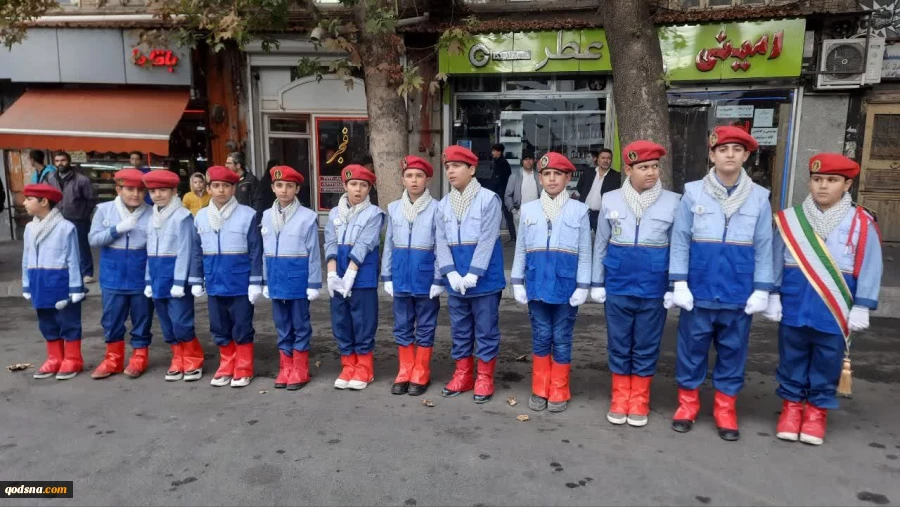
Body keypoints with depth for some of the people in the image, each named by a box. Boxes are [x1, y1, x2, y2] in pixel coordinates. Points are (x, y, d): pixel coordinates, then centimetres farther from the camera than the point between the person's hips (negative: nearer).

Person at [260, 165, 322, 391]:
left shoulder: (308, 217, -9)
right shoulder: (266, 216, 6)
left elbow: (313, 253, -7)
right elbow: (265, 252, 11)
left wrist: (313, 284, -7)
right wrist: (265, 281, 10)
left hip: (298, 279, -5)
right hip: (276, 280, 5)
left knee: (300, 325, 7)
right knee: (282, 326, 14)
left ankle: (300, 371, 18)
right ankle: (285, 369, 25)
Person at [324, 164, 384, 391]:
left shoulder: (374, 213, -4)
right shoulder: (334, 213, 10)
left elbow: (362, 246, -13)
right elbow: (330, 244, 1)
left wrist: (349, 276, -20)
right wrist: (332, 275, -12)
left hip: (363, 278, -4)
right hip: (338, 278, 5)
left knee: (363, 324, 2)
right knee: (341, 323, 10)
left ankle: (364, 370, 15)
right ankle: (348, 367, 23)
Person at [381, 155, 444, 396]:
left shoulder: (436, 209, -8)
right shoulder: (393, 208, 5)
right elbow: (389, 245, 9)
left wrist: (439, 280, -10)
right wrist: (387, 277, 6)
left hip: (426, 278, -4)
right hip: (401, 277, 4)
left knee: (425, 328, 8)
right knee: (402, 328, 12)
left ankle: (420, 374, 21)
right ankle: (405, 372, 25)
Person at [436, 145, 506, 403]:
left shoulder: (488, 199, -8)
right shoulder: (443, 204, 8)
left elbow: (487, 240, -14)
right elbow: (441, 242, 2)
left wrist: (473, 274, -19)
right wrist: (451, 273, -11)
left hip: (484, 279, -5)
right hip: (455, 281, 5)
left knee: (486, 330, 5)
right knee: (459, 330, 14)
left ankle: (484, 379, 18)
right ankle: (463, 375, 28)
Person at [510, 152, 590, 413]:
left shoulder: (579, 210, 0)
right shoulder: (528, 209, 5)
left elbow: (584, 252, 0)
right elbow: (521, 250, 8)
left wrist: (583, 286, -5)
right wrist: (517, 282, 5)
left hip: (565, 284, -1)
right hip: (537, 282, 2)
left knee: (561, 339, 7)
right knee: (540, 338, 10)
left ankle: (559, 392, 20)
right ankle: (539, 390, 22)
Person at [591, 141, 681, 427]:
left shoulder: (673, 202, -4)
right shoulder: (610, 200, -1)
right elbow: (600, 244, 7)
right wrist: (597, 283, 7)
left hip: (654, 289, -1)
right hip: (618, 287, 1)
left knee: (646, 347, 10)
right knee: (619, 346, 10)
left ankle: (639, 400, 26)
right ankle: (620, 398, 26)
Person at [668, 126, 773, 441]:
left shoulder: (759, 198, 0)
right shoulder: (693, 192, -4)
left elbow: (763, 248, 3)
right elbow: (680, 241, -3)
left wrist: (761, 290, 0)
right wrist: (679, 284, -7)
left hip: (739, 294, 1)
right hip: (699, 291, -1)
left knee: (733, 351, 12)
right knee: (692, 349, 10)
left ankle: (725, 409, 27)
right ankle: (687, 403, 26)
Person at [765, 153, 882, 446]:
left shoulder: (862, 224, -6)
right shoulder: (789, 220, -1)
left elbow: (869, 269, -3)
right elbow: (775, 262, 2)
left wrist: (861, 308, -4)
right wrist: (772, 296, 1)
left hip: (834, 313, -1)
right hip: (793, 308, 1)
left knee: (826, 364, 12)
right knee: (792, 361, 14)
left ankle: (817, 410, 29)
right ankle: (791, 405, 30)